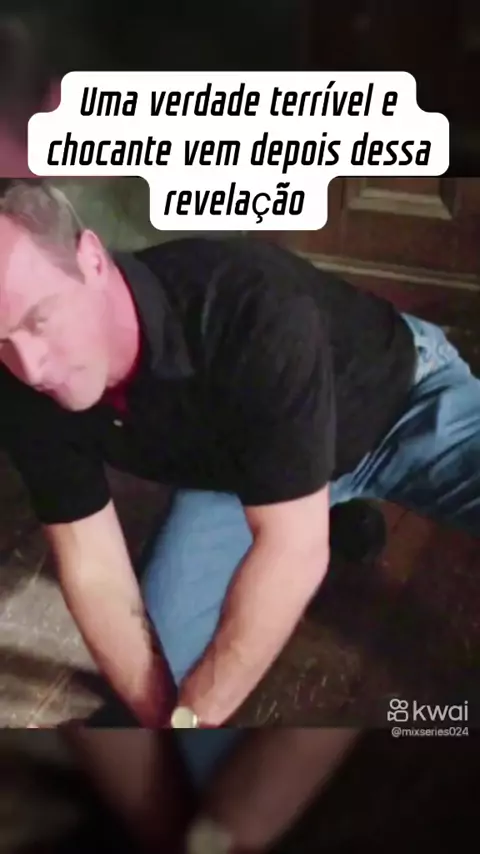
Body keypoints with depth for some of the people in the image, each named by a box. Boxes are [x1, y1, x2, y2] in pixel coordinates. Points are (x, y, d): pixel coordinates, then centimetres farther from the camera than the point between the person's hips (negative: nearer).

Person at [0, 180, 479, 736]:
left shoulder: (250, 308, -39)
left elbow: (294, 547, -37)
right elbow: (92, 565, -15)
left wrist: (191, 716, -32)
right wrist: (156, 713, -18)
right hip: (234, 467, 5)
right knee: (162, 644, -8)